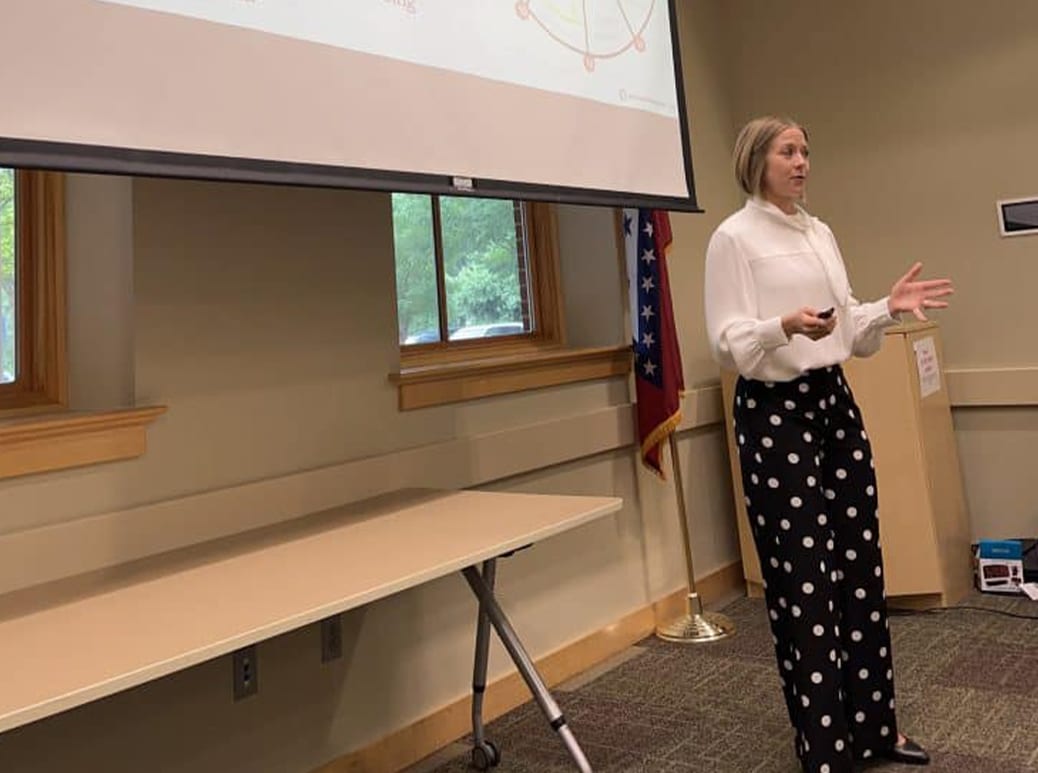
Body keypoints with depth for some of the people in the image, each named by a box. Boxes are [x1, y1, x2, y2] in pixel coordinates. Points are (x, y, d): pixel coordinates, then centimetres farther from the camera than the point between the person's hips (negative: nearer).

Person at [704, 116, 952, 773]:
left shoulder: (822, 233, 15)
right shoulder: (734, 237, -7)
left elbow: (849, 332, 16)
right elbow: (728, 342, -14)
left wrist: (890, 308, -1)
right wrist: (786, 326, -31)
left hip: (834, 401, 8)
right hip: (774, 410, -7)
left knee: (860, 564, 12)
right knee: (802, 577, -3)